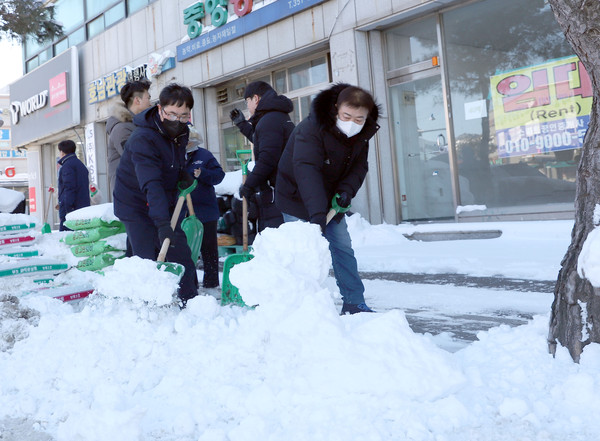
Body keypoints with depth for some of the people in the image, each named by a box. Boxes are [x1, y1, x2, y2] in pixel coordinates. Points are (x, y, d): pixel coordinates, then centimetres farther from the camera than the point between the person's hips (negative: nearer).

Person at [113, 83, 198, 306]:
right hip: (136, 206, -7)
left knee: (181, 253, 5)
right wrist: (162, 222, -47)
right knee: (147, 261, -11)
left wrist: (182, 174, -1)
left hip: (164, 203, 7)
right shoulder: (142, 139, -27)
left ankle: (190, 301, 17)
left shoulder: (182, 131, -2)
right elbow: (151, 184, -38)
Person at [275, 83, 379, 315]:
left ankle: (354, 304, 16)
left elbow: (359, 166, 0)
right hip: (298, 199, -6)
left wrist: (346, 190, -21)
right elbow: (307, 171, -40)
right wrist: (317, 214, -49)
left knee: (343, 248, 7)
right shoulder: (309, 130, -30)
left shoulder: (361, 134, -7)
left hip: (330, 199, 7)